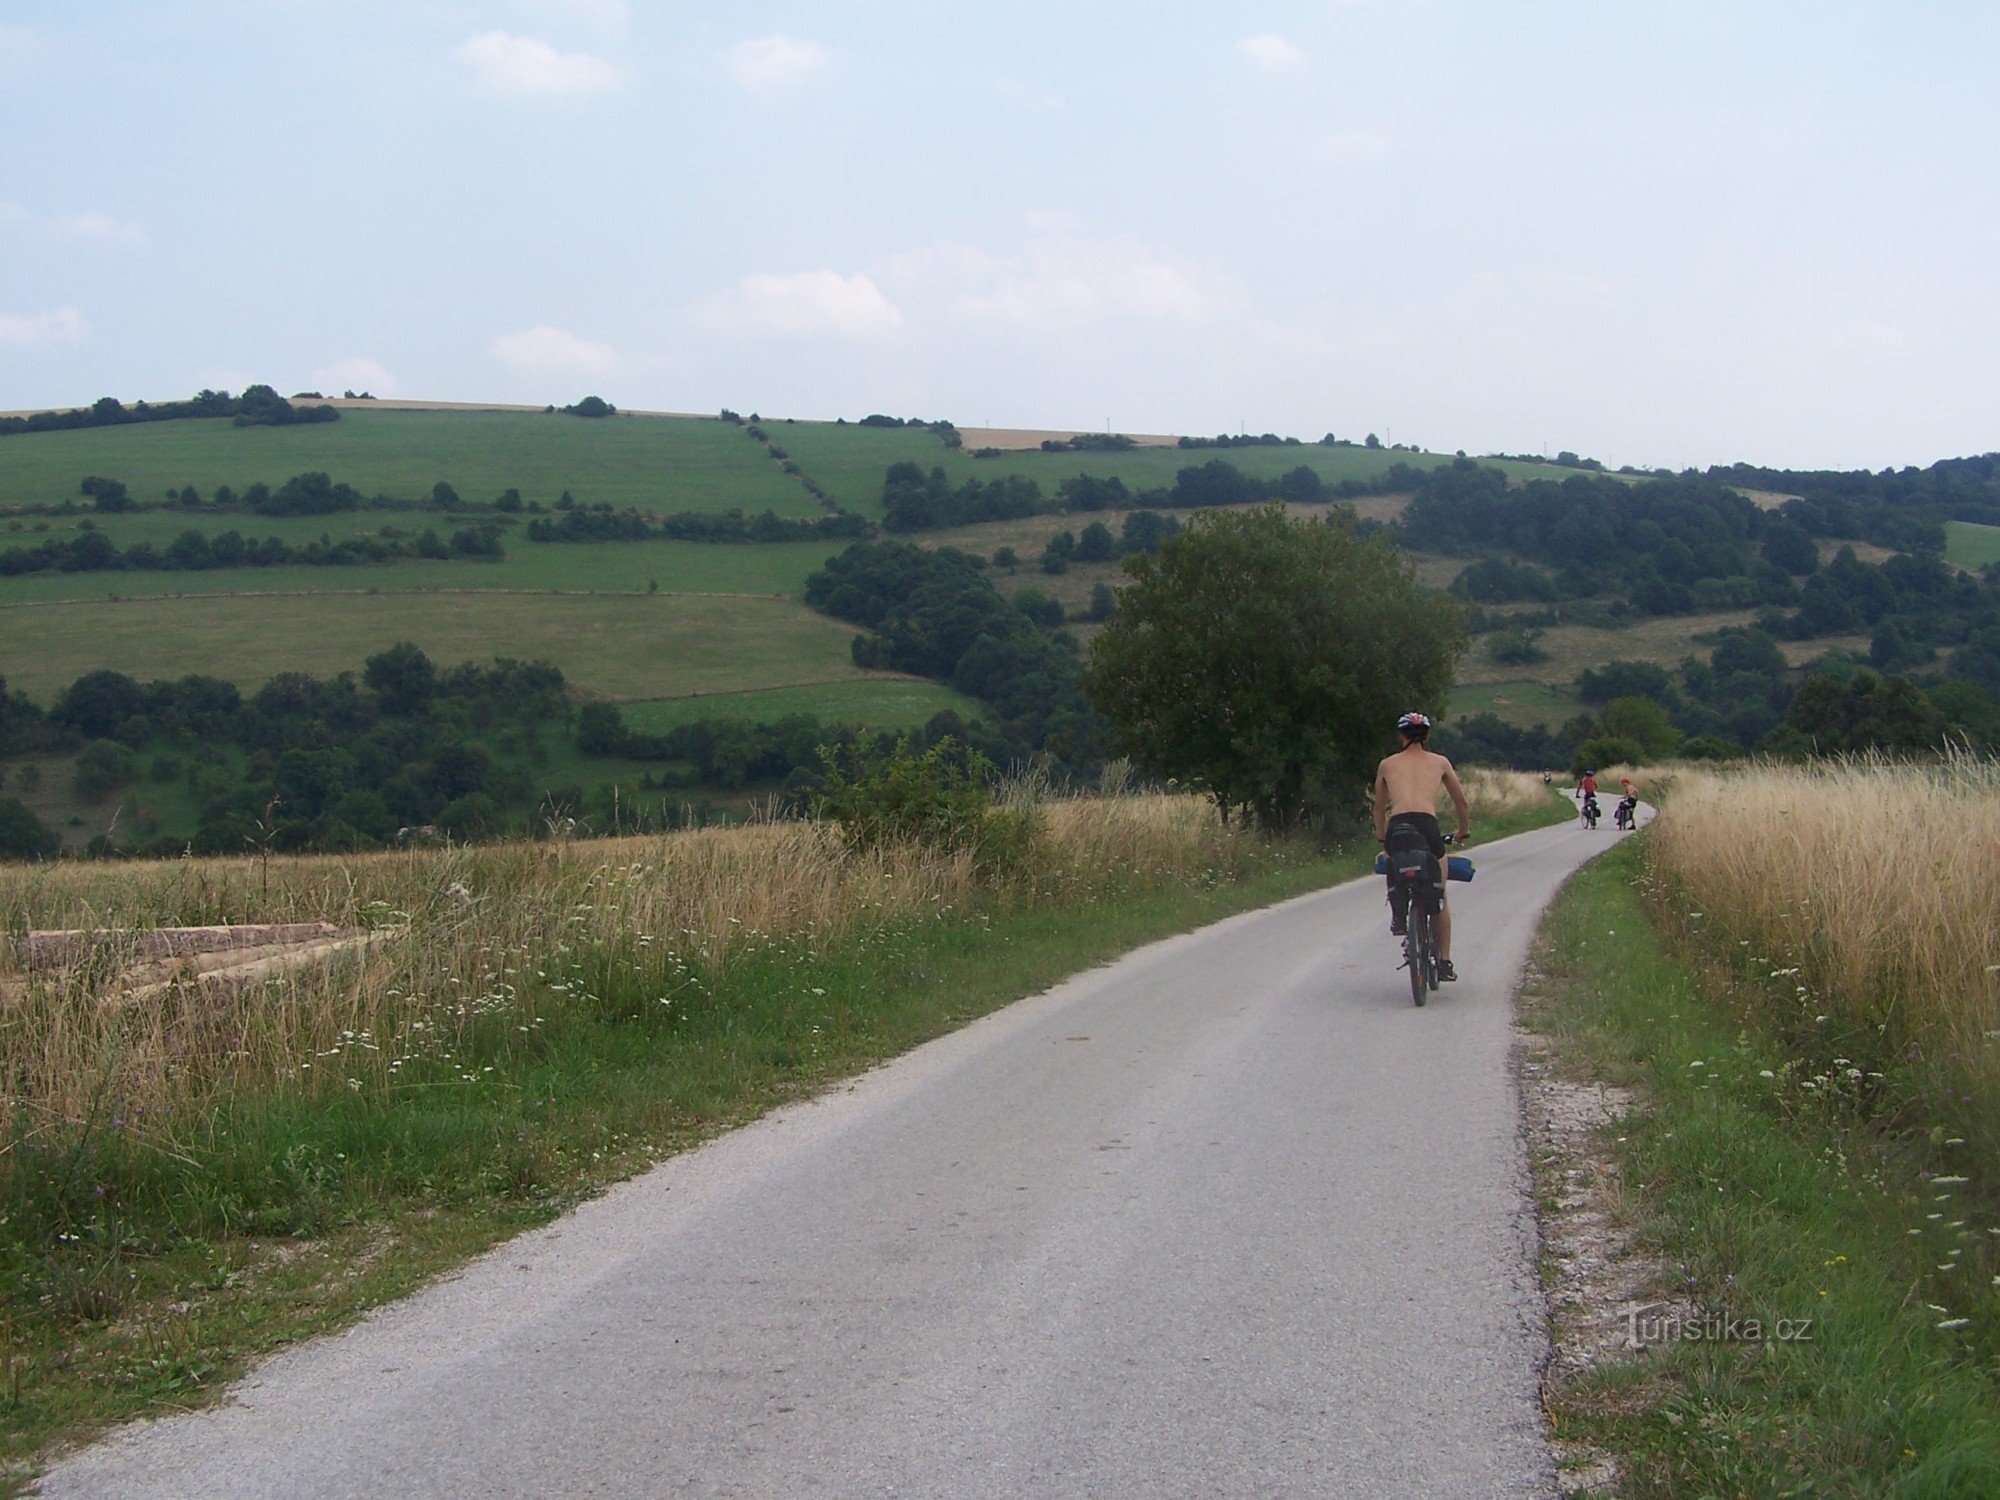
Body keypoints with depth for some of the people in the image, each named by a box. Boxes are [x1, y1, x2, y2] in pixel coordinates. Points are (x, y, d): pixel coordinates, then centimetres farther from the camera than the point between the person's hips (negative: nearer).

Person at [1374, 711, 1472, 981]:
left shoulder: (1387, 764, 21)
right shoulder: (1440, 762, 20)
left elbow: (1379, 806, 31)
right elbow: (1462, 803, 27)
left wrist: (1381, 836, 48)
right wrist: (1464, 831, 44)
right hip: (1428, 827, 0)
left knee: (1394, 870, 33)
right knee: (1440, 896, 16)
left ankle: (1398, 914, 5)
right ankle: (1444, 962, 11)